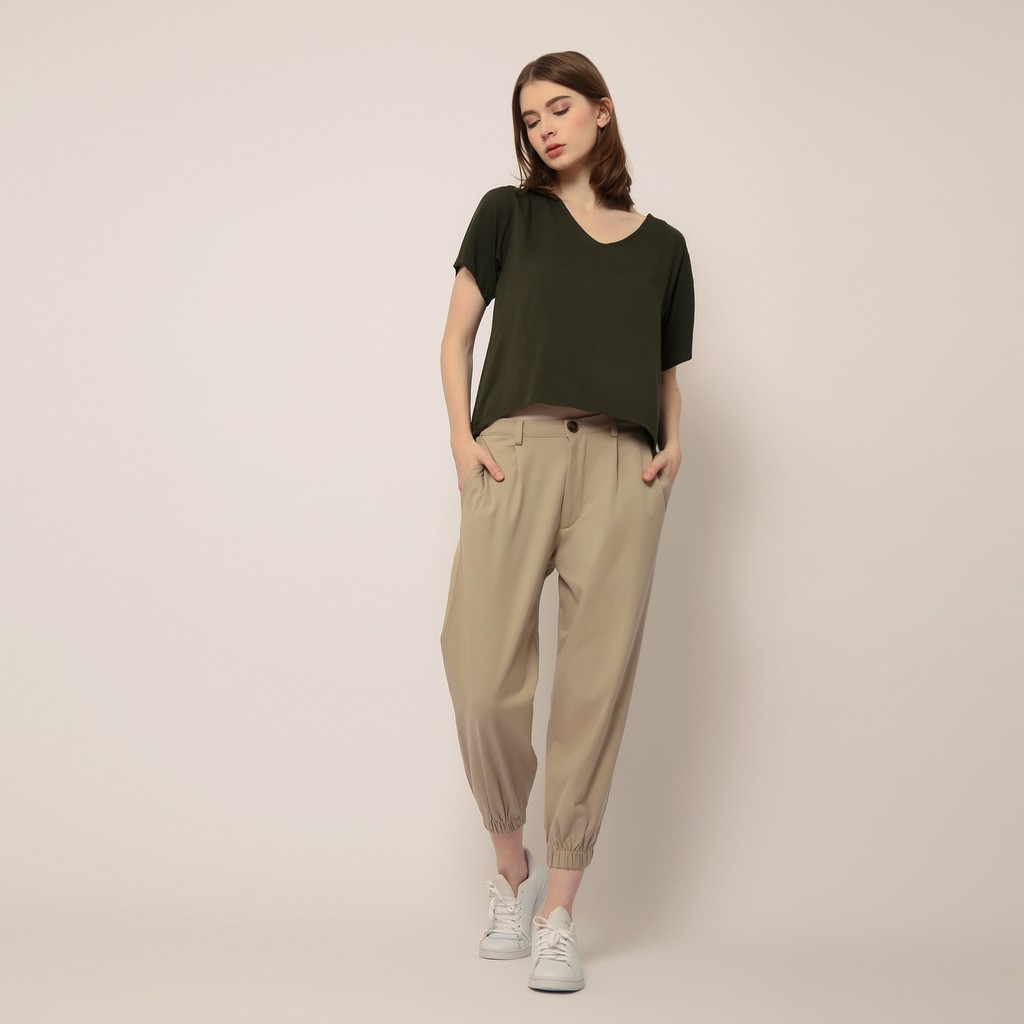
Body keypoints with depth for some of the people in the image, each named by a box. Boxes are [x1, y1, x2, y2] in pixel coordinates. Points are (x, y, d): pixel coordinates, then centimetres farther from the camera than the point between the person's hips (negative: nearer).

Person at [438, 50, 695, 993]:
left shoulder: (662, 245, 20)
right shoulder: (508, 214, 16)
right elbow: (459, 332, 13)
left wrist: (674, 442, 3)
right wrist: (461, 435, -1)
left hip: (623, 467, 1)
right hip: (517, 452, -1)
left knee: (597, 686, -4)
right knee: (484, 676, -13)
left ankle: (559, 913, 6)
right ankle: (512, 870, 12)